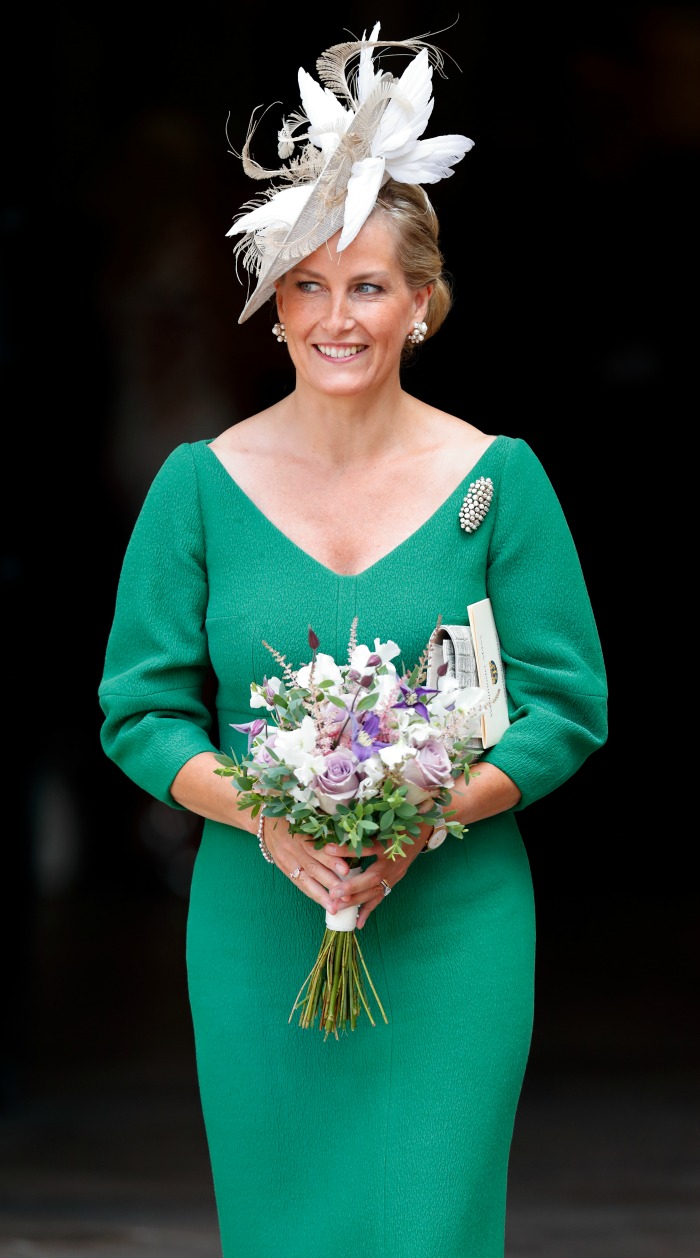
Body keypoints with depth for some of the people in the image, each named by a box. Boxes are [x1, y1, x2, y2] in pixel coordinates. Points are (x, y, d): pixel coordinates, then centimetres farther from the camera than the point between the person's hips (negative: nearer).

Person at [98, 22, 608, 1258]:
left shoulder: (496, 479, -2)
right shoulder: (202, 484, 1)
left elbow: (568, 707, -1)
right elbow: (140, 709, 3)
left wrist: (427, 812, -16)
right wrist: (268, 815, -15)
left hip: (449, 923, -1)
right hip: (258, 919, 1)